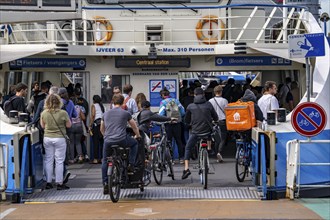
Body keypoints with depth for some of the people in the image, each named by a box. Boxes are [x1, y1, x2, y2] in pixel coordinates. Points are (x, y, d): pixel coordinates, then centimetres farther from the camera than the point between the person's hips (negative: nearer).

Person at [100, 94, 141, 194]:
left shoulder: (106, 113, 18)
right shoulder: (125, 113, 8)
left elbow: (102, 129, 28)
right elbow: (134, 127, 19)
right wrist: (138, 136, 37)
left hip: (108, 141, 3)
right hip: (122, 140, -3)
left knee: (105, 161, 19)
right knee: (134, 143, 26)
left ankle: (105, 184, 12)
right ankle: (130, 165, 16)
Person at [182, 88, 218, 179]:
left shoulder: (190, 106, 0)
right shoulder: (208, 104, 0)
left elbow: (186, 120, 11)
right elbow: (216, 118, 6)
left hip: (195, 131, -1)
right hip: (207, 130, 1)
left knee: (187, 148, 13)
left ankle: (186, 168, 1)